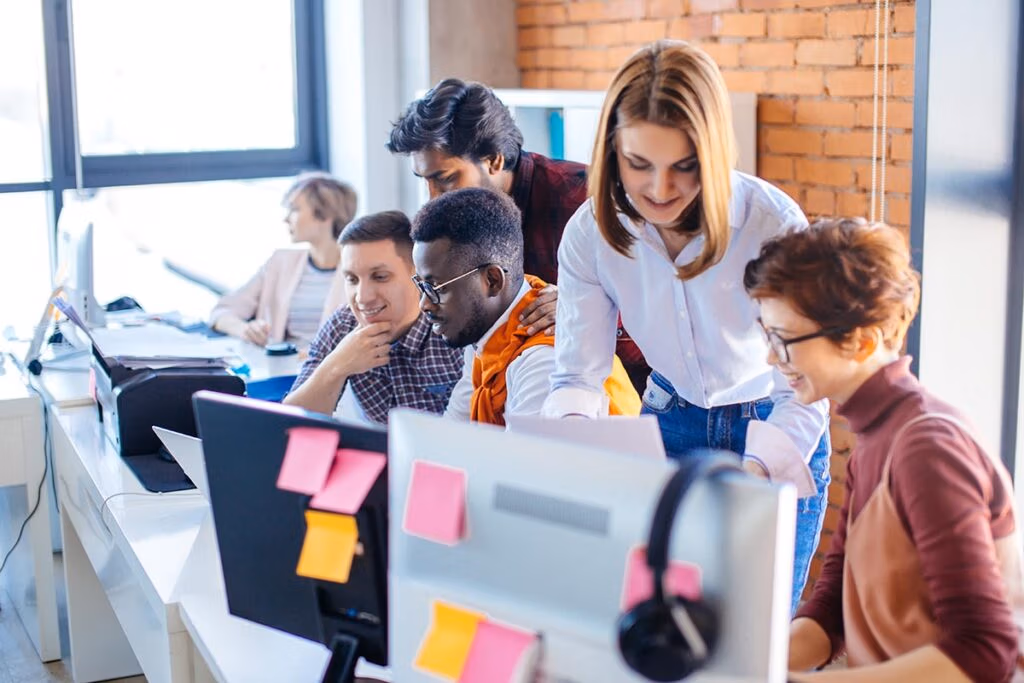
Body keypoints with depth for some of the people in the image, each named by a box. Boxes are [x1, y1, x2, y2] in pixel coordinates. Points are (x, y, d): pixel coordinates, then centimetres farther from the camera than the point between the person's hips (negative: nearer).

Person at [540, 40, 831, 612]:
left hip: (775, 435, -2)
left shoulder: (774, 225, -26)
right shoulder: (591, 232, -16)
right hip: (671, 423, 3)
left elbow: (804, 395, -26)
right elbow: (577, 375, -13)